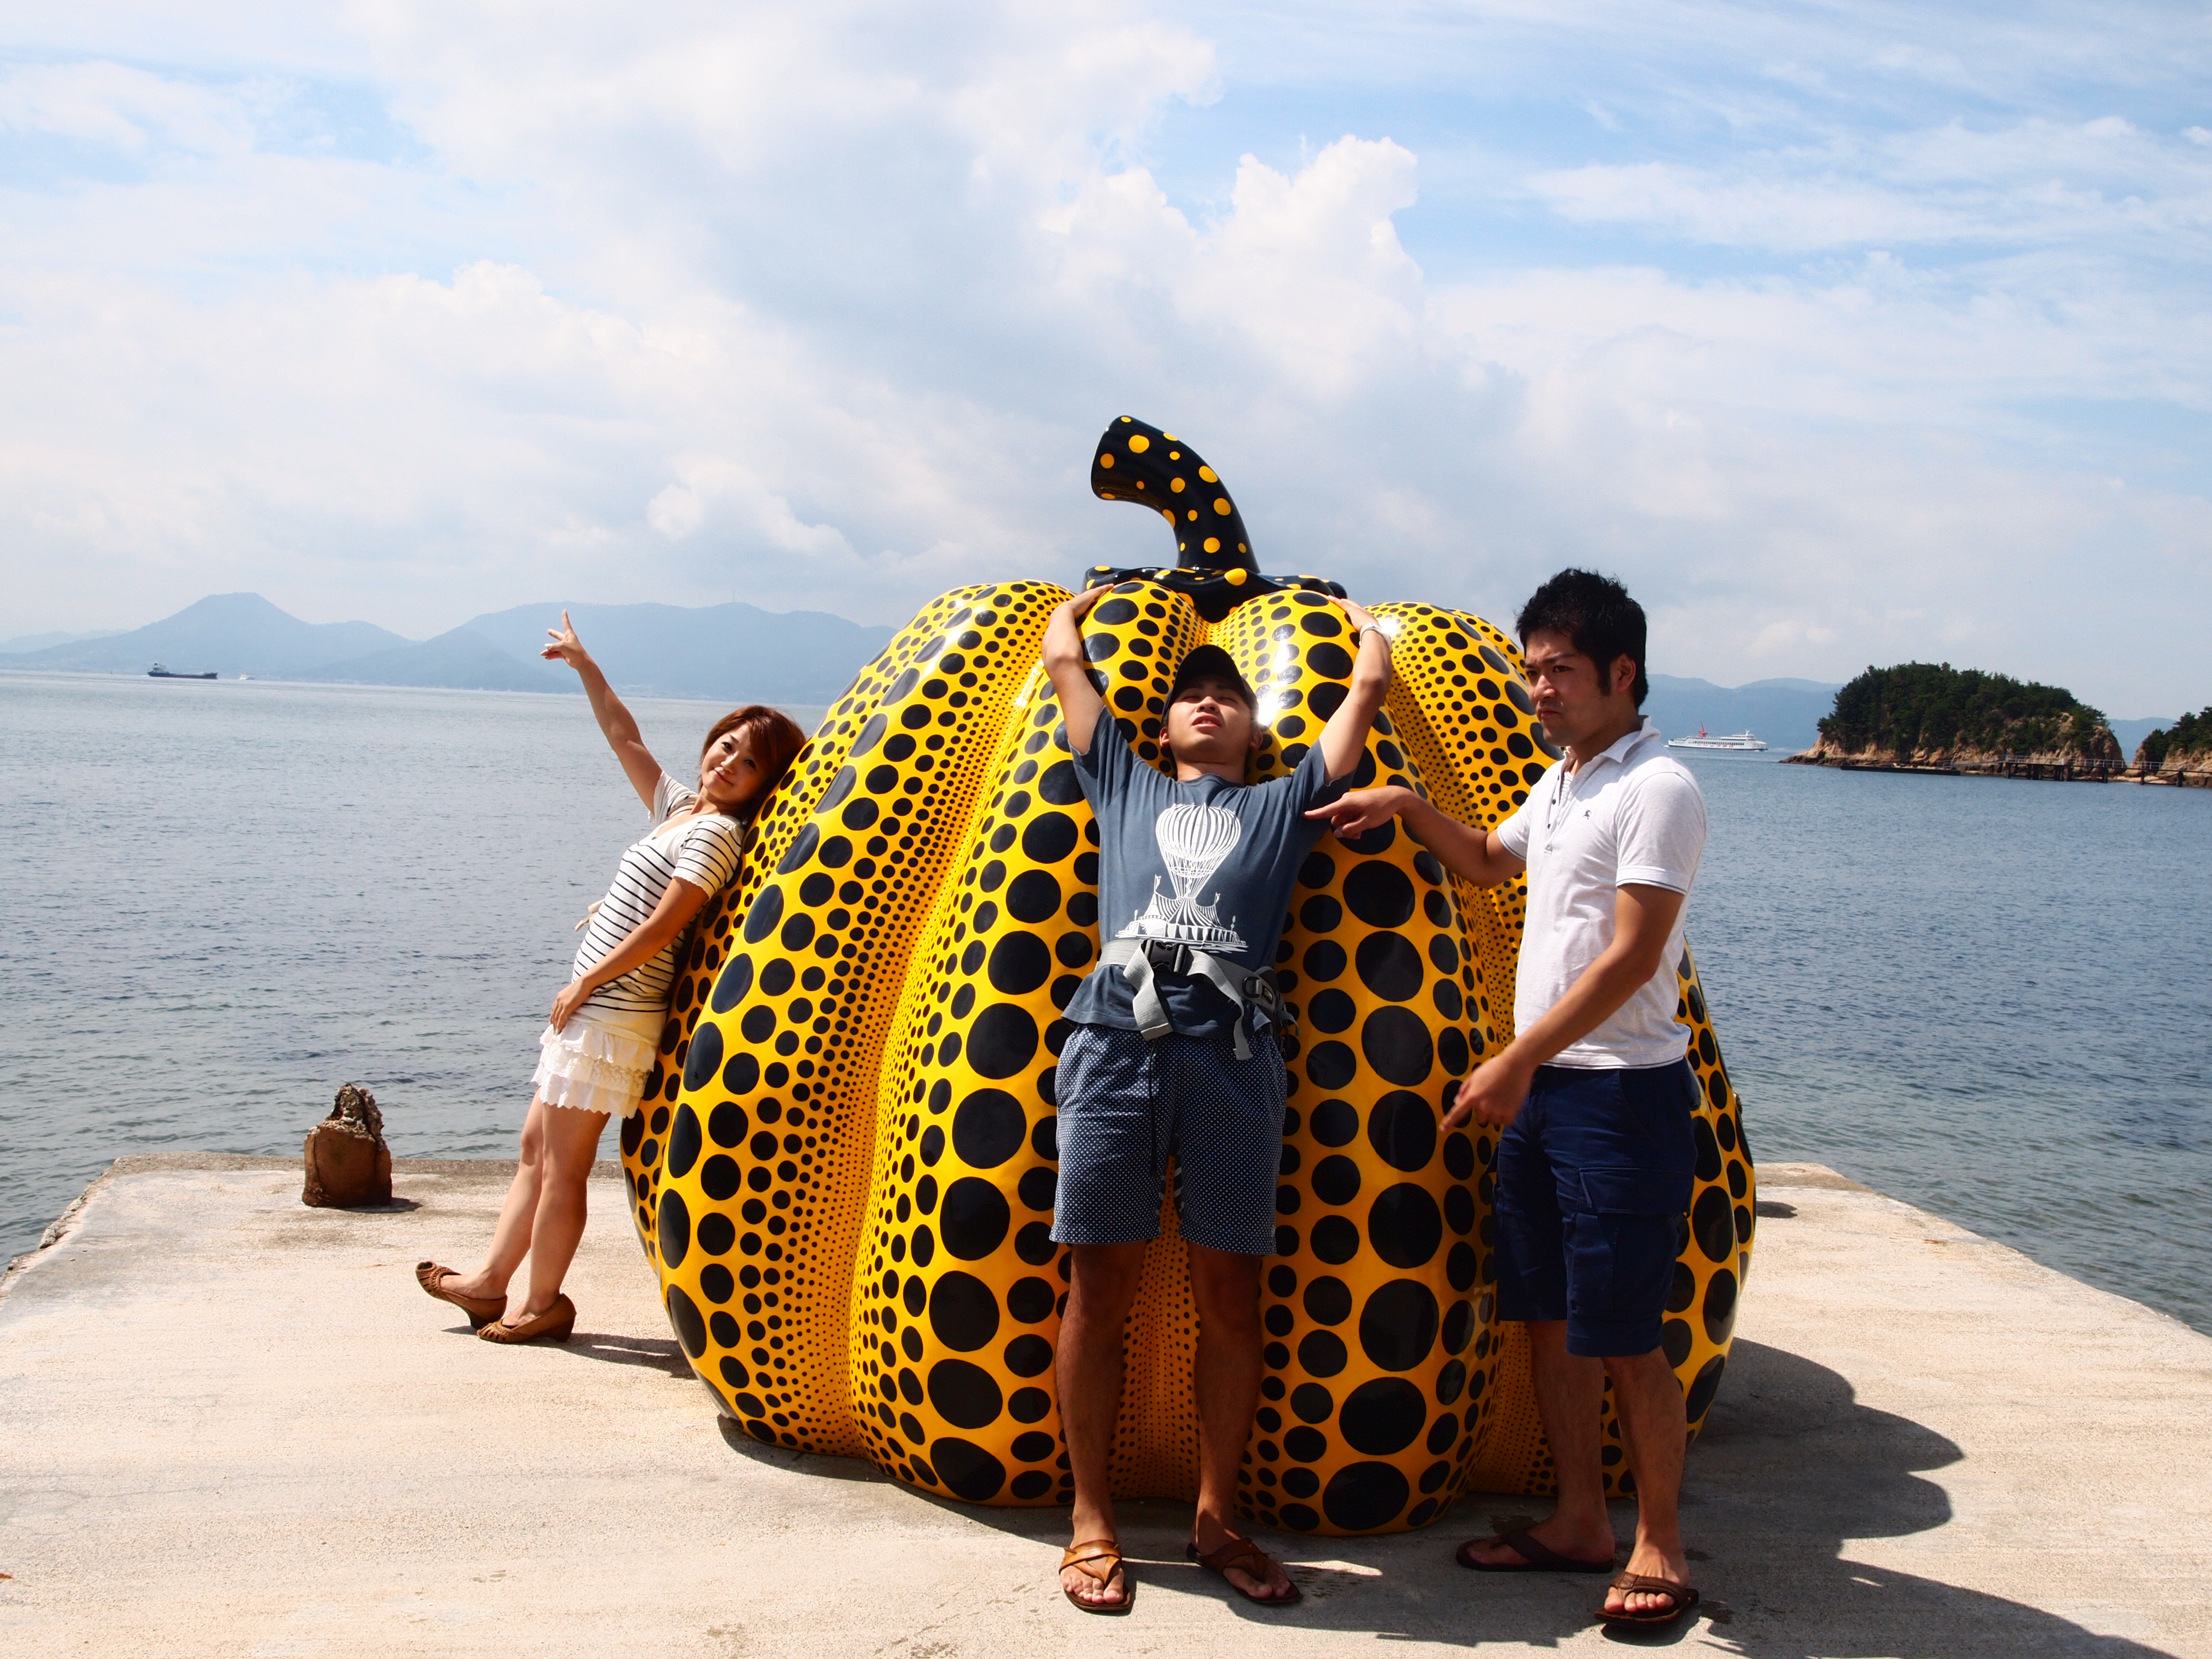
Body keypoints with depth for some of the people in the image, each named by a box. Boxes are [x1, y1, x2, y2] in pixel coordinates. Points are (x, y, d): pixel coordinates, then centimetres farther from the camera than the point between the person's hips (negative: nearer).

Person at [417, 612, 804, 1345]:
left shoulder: (715, 832, -13)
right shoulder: (678, 806, 13)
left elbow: (662, 929, -19)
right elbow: (626, 740, 24)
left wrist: (584, 983, -12)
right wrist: (585, 666, 25)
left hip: (613, 1012, -9)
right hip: (590, 1008, 9)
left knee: (562, 1165, -3)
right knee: (536, 1151, 13)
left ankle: (543, 1304, 7)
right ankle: (490, 1281, 21)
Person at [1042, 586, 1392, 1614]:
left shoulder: (1284, 804, 24)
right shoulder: (1124, 786, 26)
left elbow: (1371, 686, 26)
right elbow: (1062, 659, 30)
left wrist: (1359, 622, 44)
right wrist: (1084, 603, 48)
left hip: (1232, 1056, 0)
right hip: (1117, 1042, 0)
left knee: (1230, 1293, 1)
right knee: (1100, 1282, 0)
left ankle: (1214, 1519, 14)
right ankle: (1090, 1519, 10)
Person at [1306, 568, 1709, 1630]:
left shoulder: (1656, 789, -13)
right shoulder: (1561, 784, 15)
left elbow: (1631, 956, -20)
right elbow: (1491, 863, 35)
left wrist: (1518, 1059, -21)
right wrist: (1406, 809, 19)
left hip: (1620, 1094, -9)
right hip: (1537, 1086, 9)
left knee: (1621, 1336, -4)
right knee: (1549, 1317, 12)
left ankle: (1659, 1543, 10)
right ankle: (1579, 1522, 23)